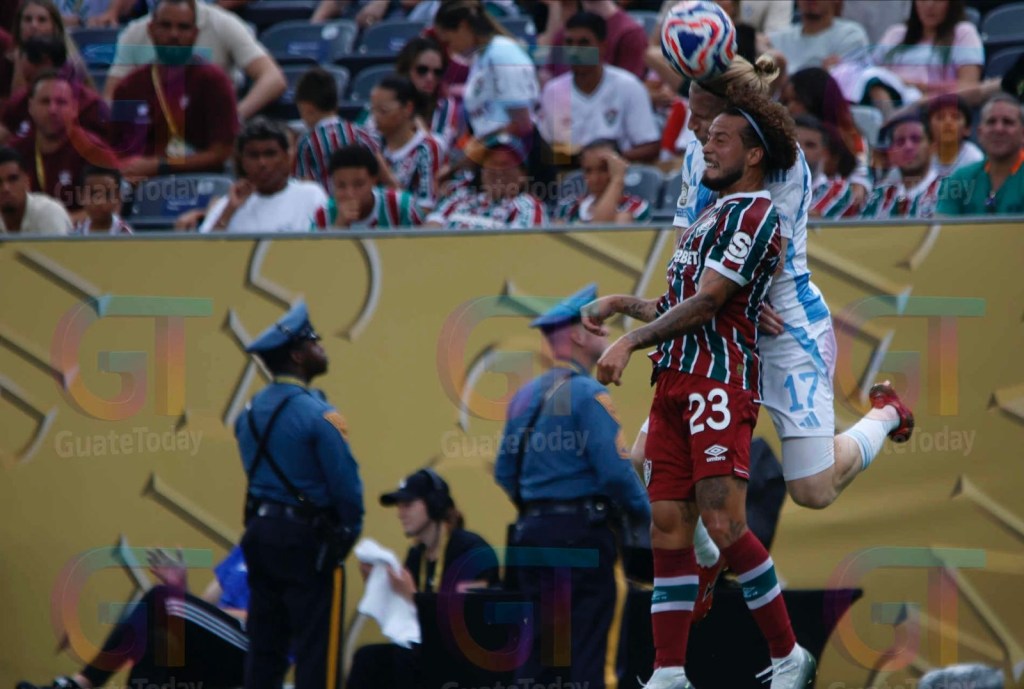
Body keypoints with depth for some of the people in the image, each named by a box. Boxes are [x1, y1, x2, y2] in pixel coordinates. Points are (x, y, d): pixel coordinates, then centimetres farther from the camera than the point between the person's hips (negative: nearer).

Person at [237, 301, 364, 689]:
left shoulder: (251, 413, 6)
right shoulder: (316, 415, -16)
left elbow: (257, 474, 11)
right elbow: (346, 483, -15)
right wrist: (349, 532, 2)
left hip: (260, 532, 7)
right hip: (307, 540, -7)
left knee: (264, 645, 11)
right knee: (314, 647, -3)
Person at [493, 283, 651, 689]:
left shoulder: (525, 396, 12)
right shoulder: (588, 395, -11)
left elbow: (504, 472, 16)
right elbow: (616, 470, -18)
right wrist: (644, 515, -2)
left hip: (533, 530, 7)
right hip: (581, 533, -7)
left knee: (537, 646, 9)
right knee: (584, 652, -6)